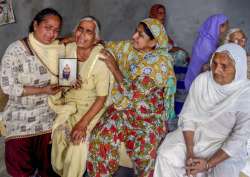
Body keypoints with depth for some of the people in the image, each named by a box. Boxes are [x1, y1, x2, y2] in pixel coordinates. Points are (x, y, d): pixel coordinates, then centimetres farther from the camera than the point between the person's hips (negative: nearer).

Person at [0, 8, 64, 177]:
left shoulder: (59, 49, -2)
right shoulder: (16, 49, -13)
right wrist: (42, 90, -20)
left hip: (49, 112, 3)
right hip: (22, 113, -2)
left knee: (47, 163, 6)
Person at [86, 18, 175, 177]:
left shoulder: (160, 63, -18)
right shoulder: (128, 48, -1)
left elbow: (134, 94, -22)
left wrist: (113, 68, -17)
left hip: (148, 116, -4)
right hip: (123, 109, 5)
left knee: (145, 154, -25)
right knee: (101, 138, -18)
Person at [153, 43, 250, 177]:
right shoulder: (201, 80, -12)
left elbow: (239, 139, -16)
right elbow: (188, 116, -8)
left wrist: (208, 164, -21)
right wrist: (190, 153, -17)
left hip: (226, 146, -2)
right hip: (194, 134, 2)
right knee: (166, 155, -17)